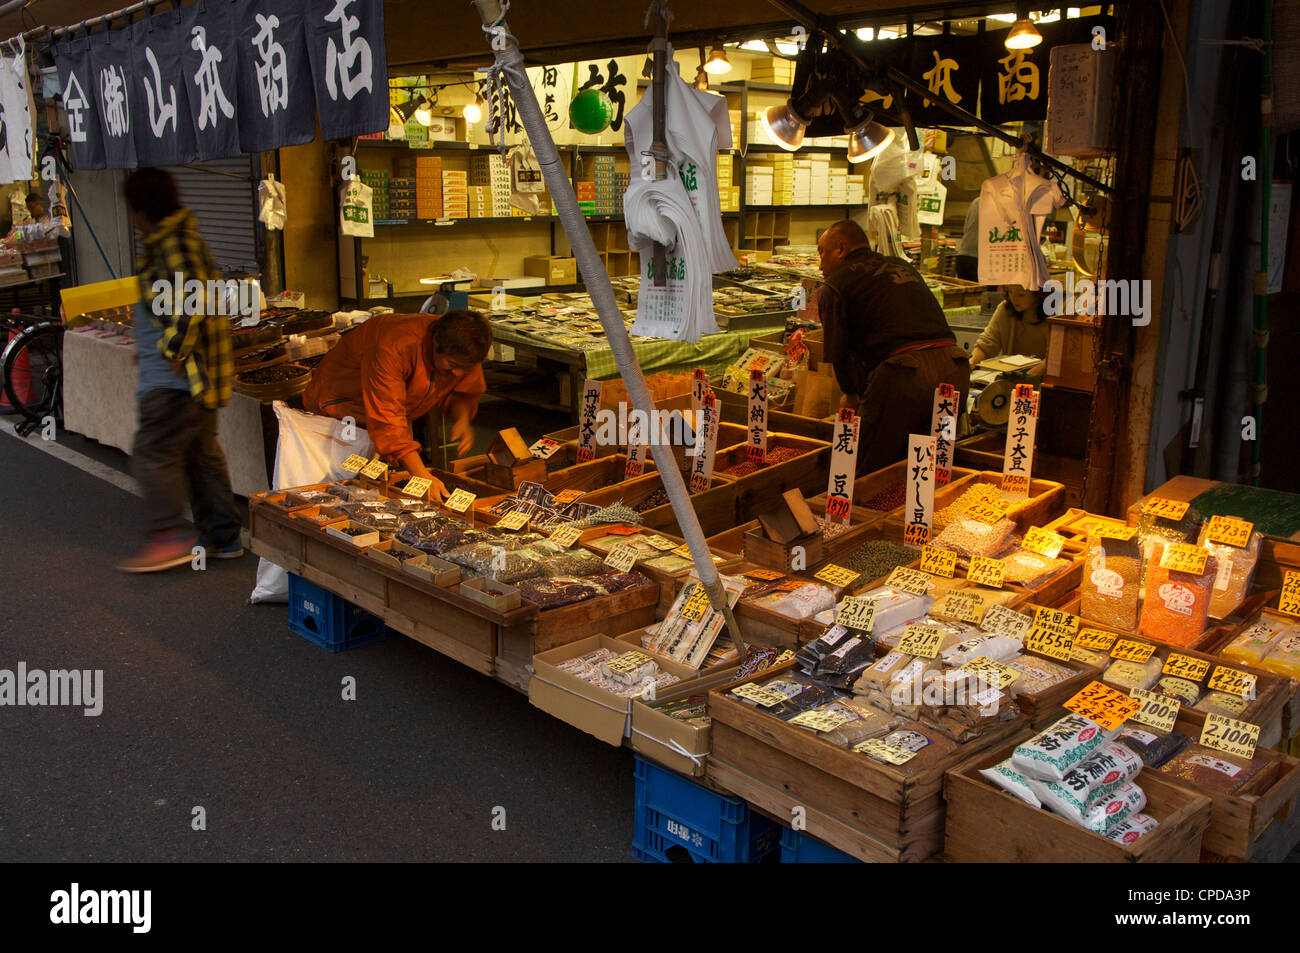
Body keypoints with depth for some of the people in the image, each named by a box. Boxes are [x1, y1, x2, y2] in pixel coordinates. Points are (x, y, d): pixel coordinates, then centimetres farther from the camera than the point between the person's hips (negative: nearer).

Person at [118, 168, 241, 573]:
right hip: (197, 377, 11)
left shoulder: (173, 244, -16)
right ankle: (223, 538, 19)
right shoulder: (170, 241, 17)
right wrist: (149, 345, 23)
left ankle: (170, 538, -2)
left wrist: (172, 350, -22)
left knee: (152, 453, -5)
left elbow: (194, 301, -30)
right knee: (201, 452, 13)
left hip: (175, 378, -11)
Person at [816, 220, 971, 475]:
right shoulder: (902, 266, 28)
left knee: (866, 474, 4)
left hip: (903, 376, -7)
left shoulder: (835, 285, 8)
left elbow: (838, 354, 4)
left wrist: (851, 396, 23)